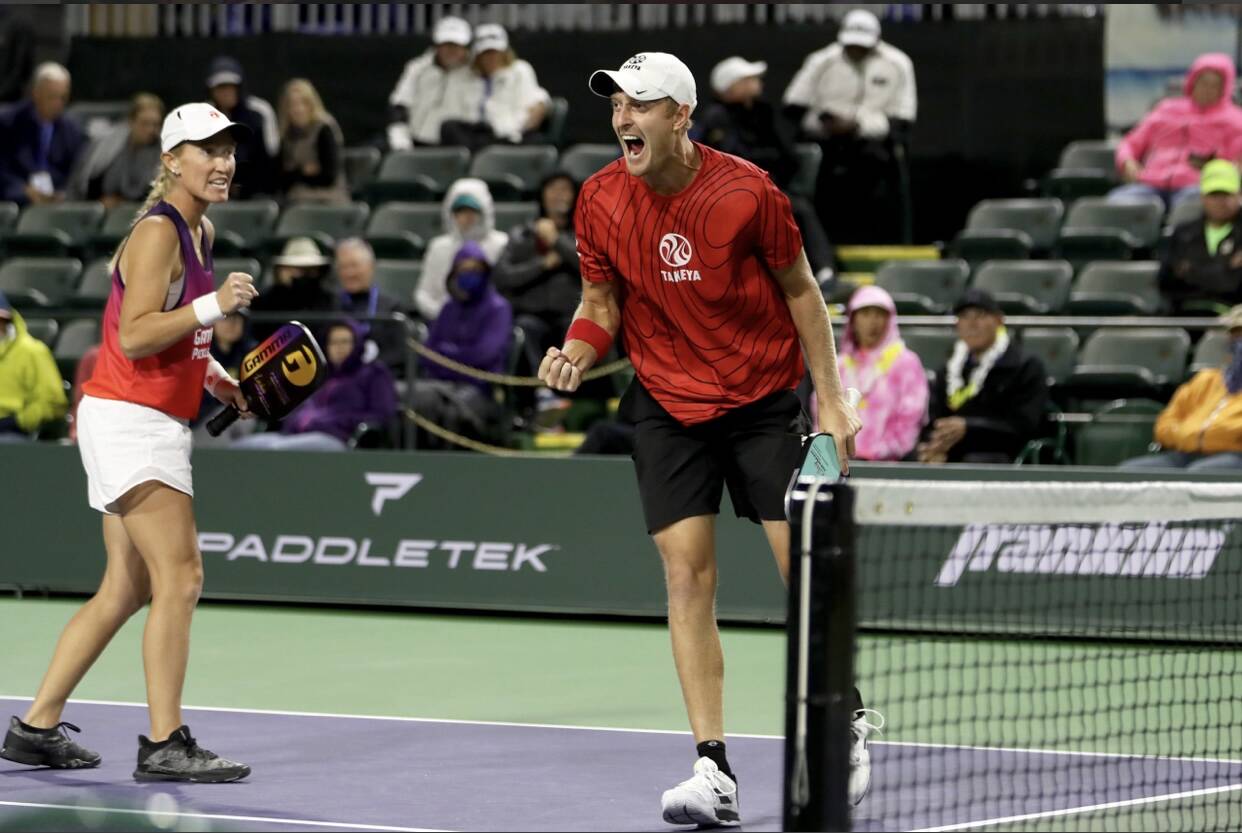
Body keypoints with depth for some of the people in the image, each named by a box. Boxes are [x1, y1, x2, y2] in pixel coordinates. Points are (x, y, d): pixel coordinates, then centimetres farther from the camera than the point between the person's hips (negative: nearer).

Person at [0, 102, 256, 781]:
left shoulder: (201, 230, 15)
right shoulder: (157, 231, -14)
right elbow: (133, 336, -22)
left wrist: (213, 375, 14)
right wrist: (212, 305, -28)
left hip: (155, 425, 10)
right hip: (129, 419, -10)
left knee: (125, 591, 11)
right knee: (180, 578, -15)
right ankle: (165, 745, -16)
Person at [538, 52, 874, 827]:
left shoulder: (746, 191, -15)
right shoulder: (600, 201, -7)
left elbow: (800, 290, -3)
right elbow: (602, 304, 6)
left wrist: (832, 399, -4)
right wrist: (576, 353, -16)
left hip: (764, 401, -2)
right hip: (667, 406, 2)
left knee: (805, 568, -3)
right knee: (688, 575, -7)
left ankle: (847, 725, 22)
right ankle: (714, 771, -6)